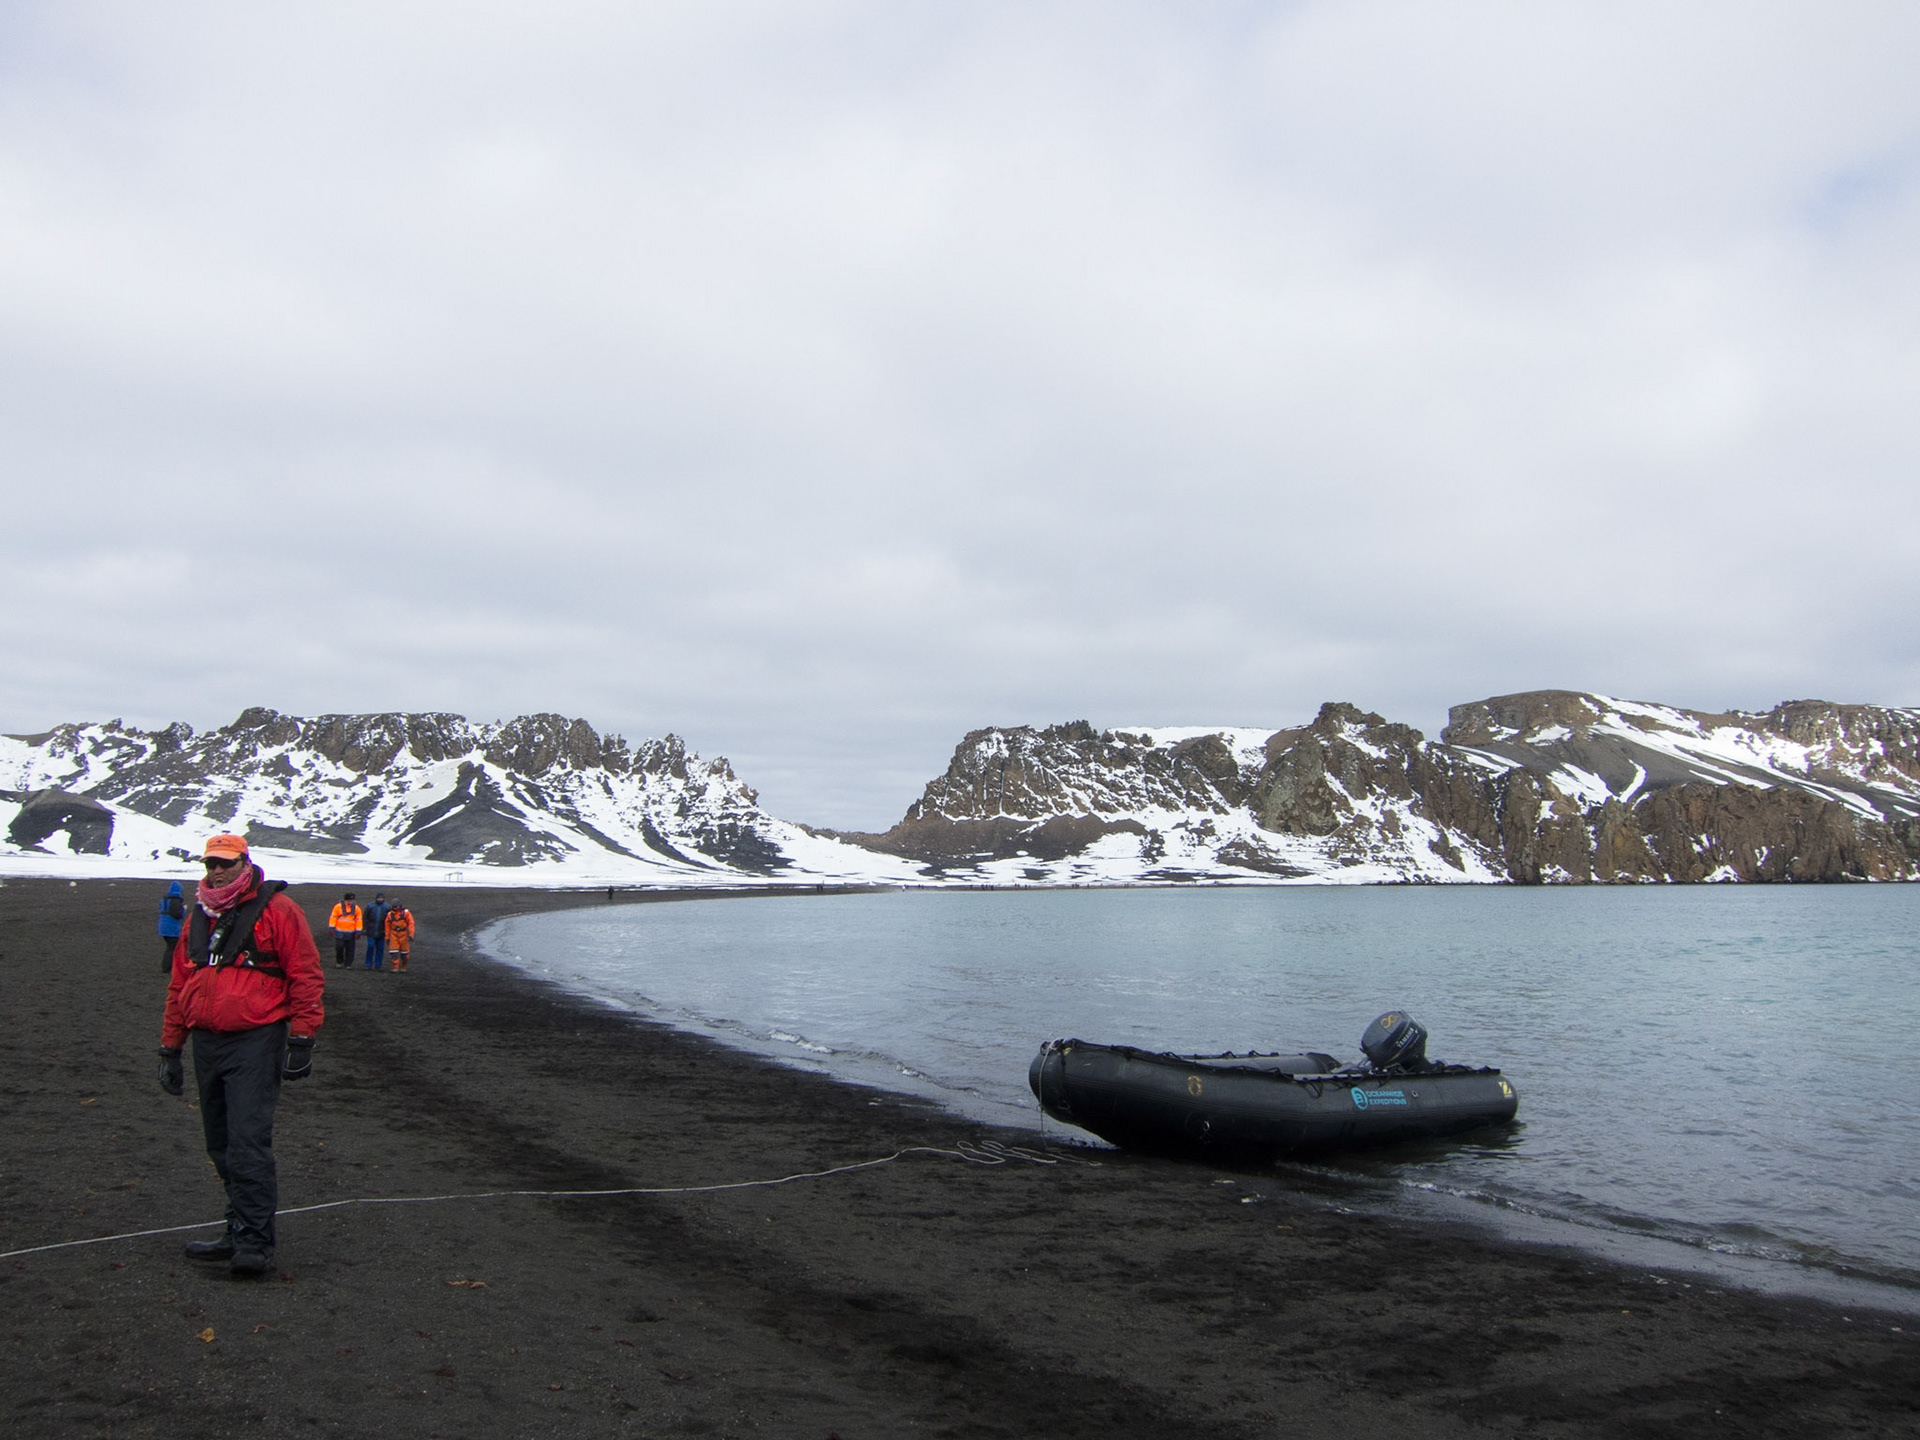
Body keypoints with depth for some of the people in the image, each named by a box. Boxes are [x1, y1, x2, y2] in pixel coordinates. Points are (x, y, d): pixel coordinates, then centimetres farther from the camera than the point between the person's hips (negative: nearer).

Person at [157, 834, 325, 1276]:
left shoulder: (276, 910, -5)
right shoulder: (198, 917, 16)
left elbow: (306, 976, -7)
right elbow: (179, 986, 22)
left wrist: (301, 1040, -11)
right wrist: (170, 1048, 20)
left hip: (255, 1044, -7)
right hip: (206, 1045, 7)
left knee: (248, 1143, -13)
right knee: (222, 1148, 12)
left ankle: (255, 1242, -10)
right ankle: (240, 1232, 22)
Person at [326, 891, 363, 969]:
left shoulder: (356, 908, 5)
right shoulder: (338, 907, 0)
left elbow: (358, 921, 6)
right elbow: (333, 918, 1)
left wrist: (358, 932, 1)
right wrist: (331, 928, -5)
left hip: (351, 933, 2)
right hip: (340, 932, -2)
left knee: (350, 949, 2)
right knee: (339, 947, -6)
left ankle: (348, 964, 11)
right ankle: (339, 962, 15)